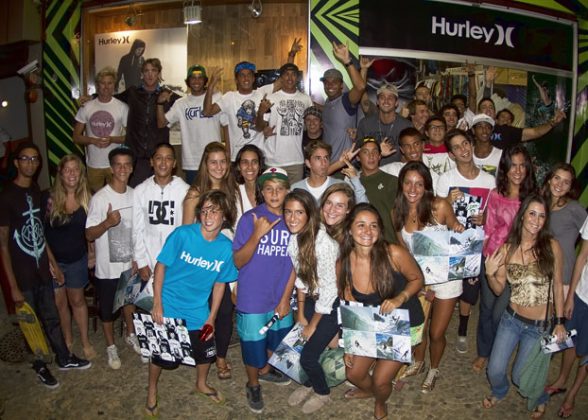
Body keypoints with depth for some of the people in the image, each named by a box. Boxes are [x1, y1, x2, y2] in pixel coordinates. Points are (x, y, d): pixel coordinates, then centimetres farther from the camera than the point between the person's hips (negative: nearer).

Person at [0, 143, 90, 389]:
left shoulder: (36, 191, 3)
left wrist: (53, 264, 14)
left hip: (42, 268, 6)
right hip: (23, 274, -6)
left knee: (51, 317, 20)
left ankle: (64, 358, 37)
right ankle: (40, 366, 32)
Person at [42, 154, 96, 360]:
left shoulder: (87, 199, -6)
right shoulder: (49, 198, -14)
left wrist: (92, 254, 5)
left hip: (77, 259, 1)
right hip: (53, 259, -1)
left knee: (77, 300, 15)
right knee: (59, 303, 13)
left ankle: (85, 342, 30)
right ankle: (68, 339, 34)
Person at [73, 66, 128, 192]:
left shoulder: (122, 107, -2)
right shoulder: (86, 107, 3)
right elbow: (76, 137, 6)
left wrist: (112, 139, -16)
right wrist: (93, 141, -13)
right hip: (93, 164, 2)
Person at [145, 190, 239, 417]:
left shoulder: (226, 247, -12)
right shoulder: (182, 234, -21)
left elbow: (220, 283, -2)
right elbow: (161, 266, -12)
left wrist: (211, 318, 1)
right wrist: (157, 303, -13)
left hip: (198, 311, 3)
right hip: (168, 307, -3)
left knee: (206, 351, 17)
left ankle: (201, 384, 48)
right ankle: (152, 390, 40)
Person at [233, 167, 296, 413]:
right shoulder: (250, 218, -15)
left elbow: (295, 264, 1)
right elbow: (238, 262, -16)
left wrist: (286, 299, -1)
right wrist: (257, 234, -29)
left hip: (281, 299, 4)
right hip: (252, 300, -4)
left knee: (276, 340, 24)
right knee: (253, 345, 12)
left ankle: (265, 370, 54)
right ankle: (253, 384, 40)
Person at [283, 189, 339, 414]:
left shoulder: (323, 243, -31)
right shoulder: (294, 237, -9)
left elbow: (328, 289, -22)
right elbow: (300, 278, 3)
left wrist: (313, 324, -10)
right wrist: (300, 314, 6)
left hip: (331, 304, -6)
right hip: (311, 299, 6)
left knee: (308, 356, 0)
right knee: (299, 346, 9)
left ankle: (322, 393, 31)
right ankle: (310, 383, 41)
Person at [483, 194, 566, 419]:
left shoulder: (551, 246, -13)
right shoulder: (507, 248, -8)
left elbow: (557, 285, -3)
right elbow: (499, 289, -1)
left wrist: (560, 322, -2)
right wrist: (490, 274, -20)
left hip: (539, 326, -2)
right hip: (511, 319, 2)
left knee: (520, 377, 6)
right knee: (495, 371, 7)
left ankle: (540, 399, 42)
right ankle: (499, 392, 44)